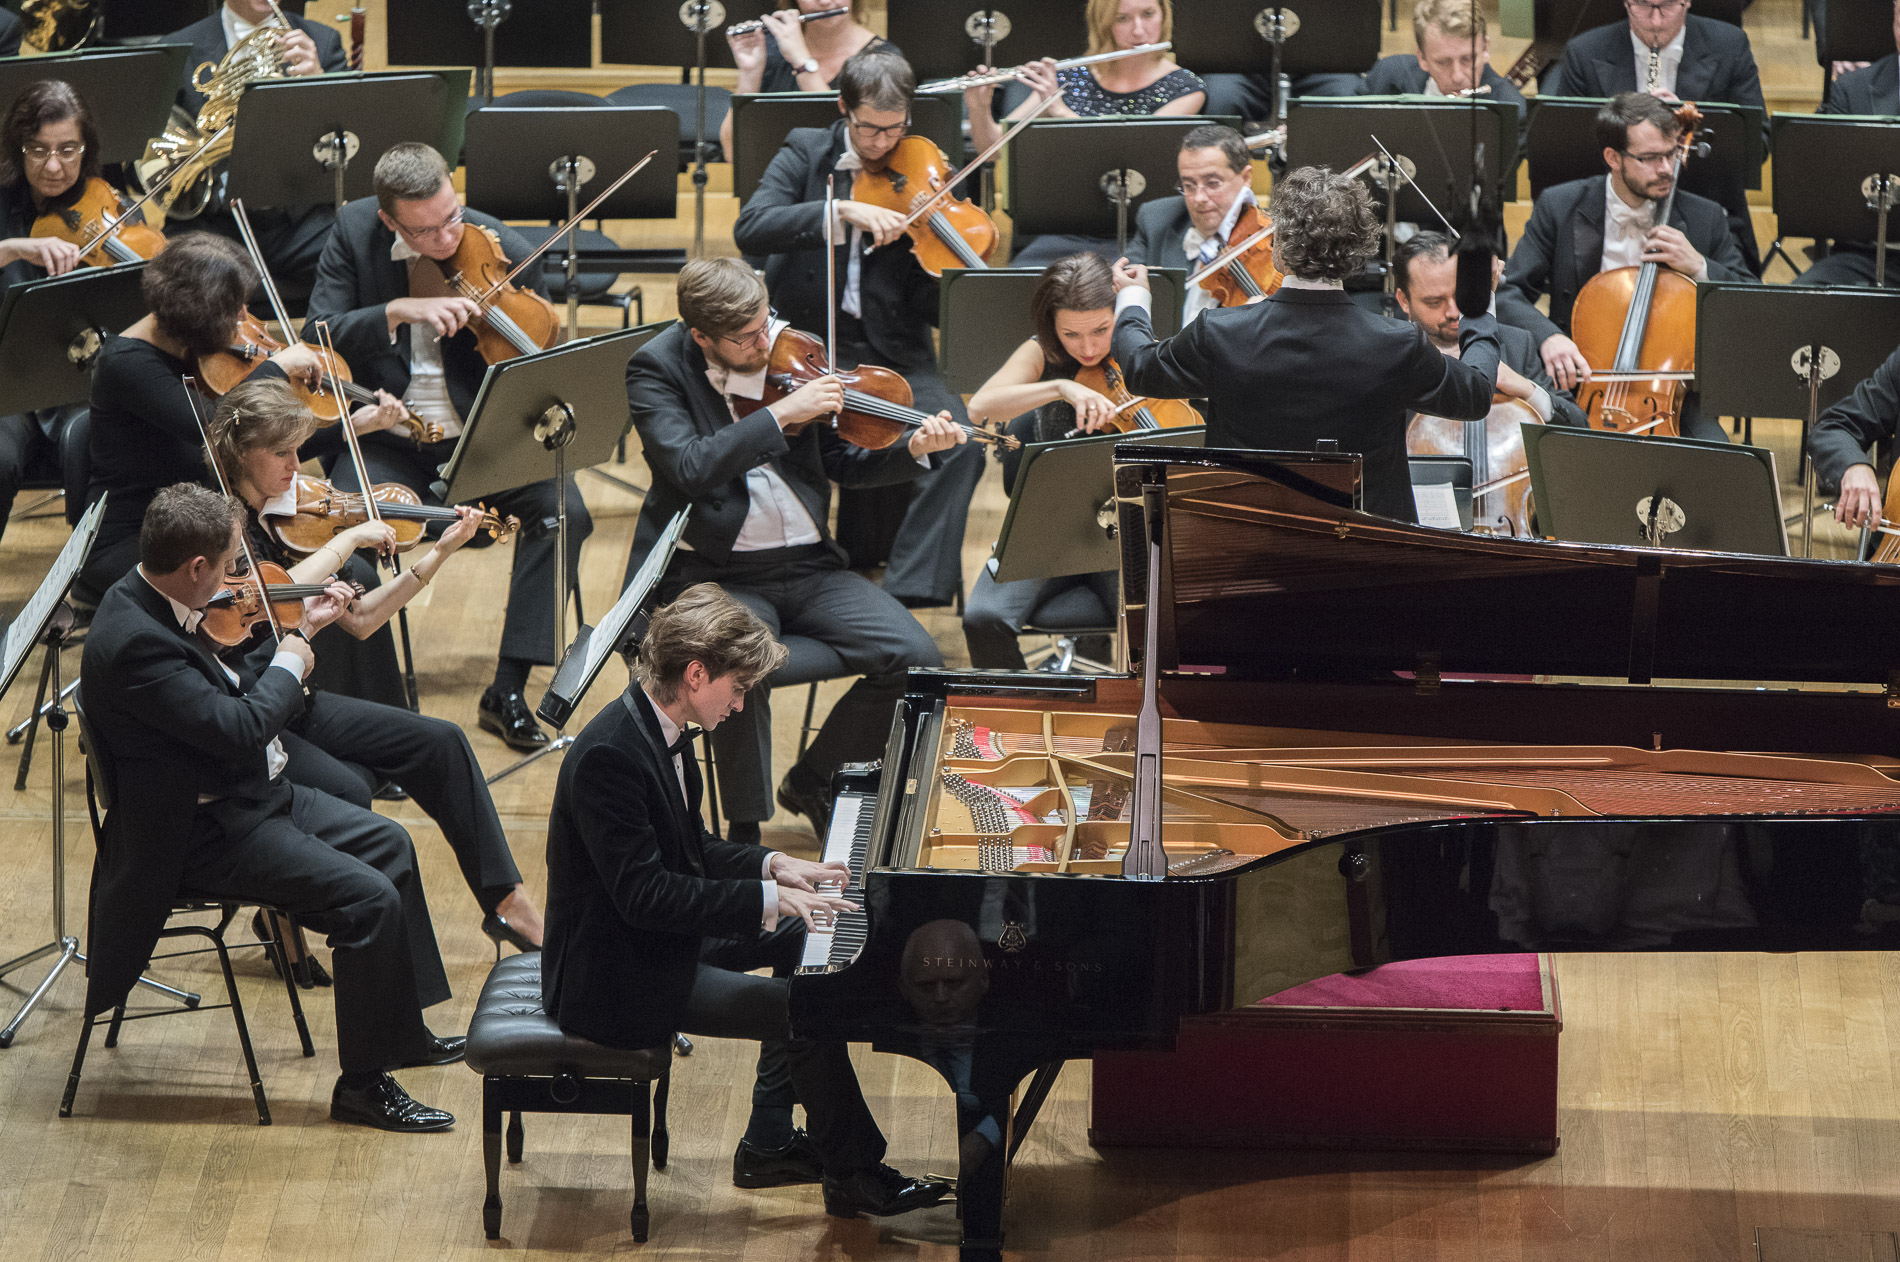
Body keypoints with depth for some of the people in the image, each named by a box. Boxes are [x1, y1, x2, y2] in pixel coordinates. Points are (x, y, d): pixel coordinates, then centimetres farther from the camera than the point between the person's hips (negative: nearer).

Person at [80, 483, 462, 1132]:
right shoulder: (133, 641, -29)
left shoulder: (148, 603, 3)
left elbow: (225, 695, 14)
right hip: (199, 833, -11)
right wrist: (288, 667, -12)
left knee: (386, 842, 17)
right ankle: (363, 1083, -5)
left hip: (245, 795, 11)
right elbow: (238, 727, -30)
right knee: (369, 897, -18)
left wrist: (297, 633, 13)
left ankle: (404, 1031, 28)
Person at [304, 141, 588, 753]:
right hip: (391, 437, 0)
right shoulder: (354, 232, -6)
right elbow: (318, 337, -11)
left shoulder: (505, 251, -9)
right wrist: (399, 310, -26)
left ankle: (507, 691, -16)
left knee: (563, 509, -25)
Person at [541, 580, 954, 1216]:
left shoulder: (659, 730, 4)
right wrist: (767, 898, -26)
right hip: (616, 978, -11)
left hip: (658, 935, 11)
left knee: (802, 937, 18)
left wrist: (773, 865, 2)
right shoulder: (609, 756, -28)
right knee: (806, 1013, -16)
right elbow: (644, 893, -30)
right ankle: (853, 1177, 4)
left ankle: (769, 1144, 18)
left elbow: (689, 850, 17)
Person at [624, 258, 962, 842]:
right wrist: (780, 414, -25)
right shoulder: (657, 368, -7)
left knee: (916, 657, -14)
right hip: (716, 576, -5)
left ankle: (813, 778, 11)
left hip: (808, 569, 5)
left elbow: (846, 465, 10)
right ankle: (745, 832, -11)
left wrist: (915, 450, -9)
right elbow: (691, 469, -24)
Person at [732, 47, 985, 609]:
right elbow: (750, 230, -14)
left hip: (894, 352, 1)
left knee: (960, 442, -26)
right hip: (812, 345, -1)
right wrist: (842, 211, -25)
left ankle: (910, 589, -22)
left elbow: (928, 308, 1)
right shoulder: (807, 152, 5)